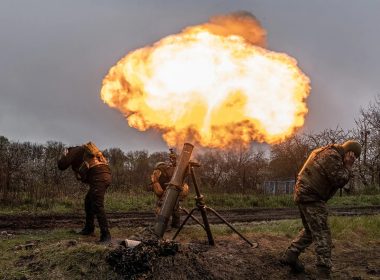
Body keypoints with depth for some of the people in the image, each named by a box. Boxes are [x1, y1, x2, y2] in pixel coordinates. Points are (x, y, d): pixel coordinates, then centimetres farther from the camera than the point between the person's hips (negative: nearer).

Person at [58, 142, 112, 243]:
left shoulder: (75, 151, 8)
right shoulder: (86, 152, 33)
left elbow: (62, 165, 2)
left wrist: (64, 156, 20)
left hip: (99, 177, -9)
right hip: (105, 175, 9)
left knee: (97, 205, -13)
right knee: (88, 201, 22)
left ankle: (105, 234, -17)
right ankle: (89, 228, 32)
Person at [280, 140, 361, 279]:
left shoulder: (326, 152, 18)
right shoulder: (332, 156, -14)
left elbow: (335, 178, 20)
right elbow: (340, 180, -17)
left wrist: (346, 166, 8)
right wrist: (348, 166, -5)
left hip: (304, 194, 10)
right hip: (311, 196, -10)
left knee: (310, 229, 21)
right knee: (322, 234, -8)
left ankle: (290, 255, 22)